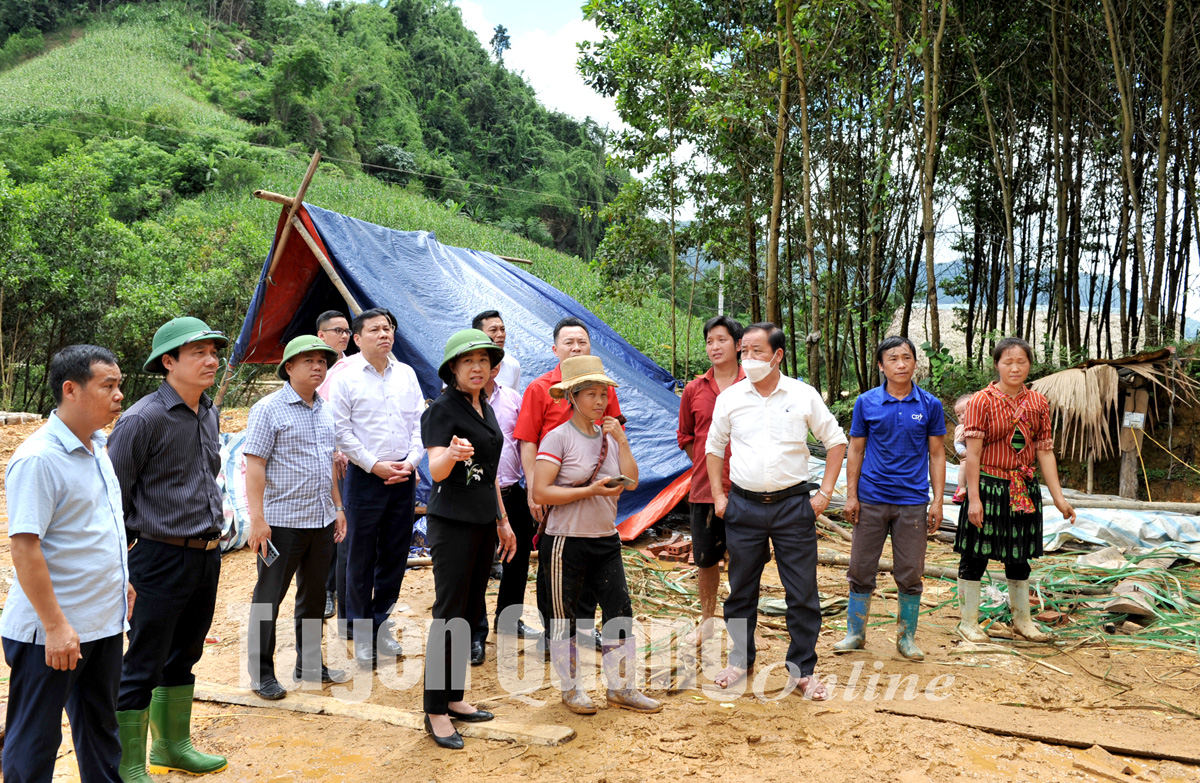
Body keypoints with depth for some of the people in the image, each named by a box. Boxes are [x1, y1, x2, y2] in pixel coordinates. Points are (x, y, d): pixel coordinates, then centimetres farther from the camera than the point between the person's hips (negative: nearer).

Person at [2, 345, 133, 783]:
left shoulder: (95, 447, 7)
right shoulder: (37, 459, -20)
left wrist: (121, 580, 20)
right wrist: (55, 626, -22)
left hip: (104, 622, 8)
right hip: (52, 631, -8)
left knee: (99, 725, 21)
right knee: (35, 736, 8)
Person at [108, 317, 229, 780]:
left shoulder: (209, 415, 9)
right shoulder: (144, 419, -16)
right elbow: (113, 495, -12)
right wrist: (121, 566, -10)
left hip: (207, 557, 8)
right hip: (162, 559, -8)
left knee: (184, 656, 20)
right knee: (143, 667, 2)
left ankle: (172, 745, 36)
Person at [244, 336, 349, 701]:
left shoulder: (324, 411, 12)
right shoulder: (269, 409, -9)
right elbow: (254, 465, -13)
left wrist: (338, 507, 18)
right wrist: (257, 519, -18)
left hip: (322, 520, 7)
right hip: (283, 521, -7)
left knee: (314, 595, 15)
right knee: (268, 598, 3)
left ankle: (309, 664, 28)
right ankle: (261, 674, 15)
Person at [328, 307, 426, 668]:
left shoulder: (406, 374, 9)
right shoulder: (345, 377, -4)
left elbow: (419, 422, 10)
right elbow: (341, 430, -6)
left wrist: (411, 461, -4)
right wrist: (374, 465, -11)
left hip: (403, 477, 4)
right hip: (365, 477, -4)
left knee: (395, 554, 10)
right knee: (361, 557, 2)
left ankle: (381, 623, 24)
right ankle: (360, 631, 14)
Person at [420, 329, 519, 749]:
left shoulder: (486, 409, 13)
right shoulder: (441, 409, -11)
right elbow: (435, 470, -22)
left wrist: (503, 520, 20)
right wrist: (453, 454, -43)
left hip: (483, 522, 8)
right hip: (452, 522, -8)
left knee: (470, 612, 12)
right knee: (449, 615, -6)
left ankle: (453, 697, 23)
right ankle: (435, 711, 2)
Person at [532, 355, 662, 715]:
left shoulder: (609, 435, 8)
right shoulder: (558, 437, -10)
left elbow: (631, 482, 1)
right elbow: (541, 492, -17)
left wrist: (621, 440, -5)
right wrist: (590, 491, -22)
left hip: (605, 540, 6)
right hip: (566, 541, -5)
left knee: (620, 611, 5)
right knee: (564, 618, 6)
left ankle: (622, 688, 19)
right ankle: (571, 689, 23)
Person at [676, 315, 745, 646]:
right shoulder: (694, 390, 5)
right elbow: (685, 437, 15)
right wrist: (707, 468, 8)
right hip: (704, 489, 3)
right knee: (705, 559, 13)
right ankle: (707, 619, 32)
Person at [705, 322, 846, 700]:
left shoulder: (804, 395, -1)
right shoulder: (730, 397, 3)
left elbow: (836, 442, 7)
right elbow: (714, 447, 14)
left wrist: (825, 492, 1)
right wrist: (718, 496, 7)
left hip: (793, 504, -1)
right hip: (743, 506, 1)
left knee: (802, 591, 2)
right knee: (741, 588, 10)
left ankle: (803, 670, 16)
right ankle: (740, 661, 27)